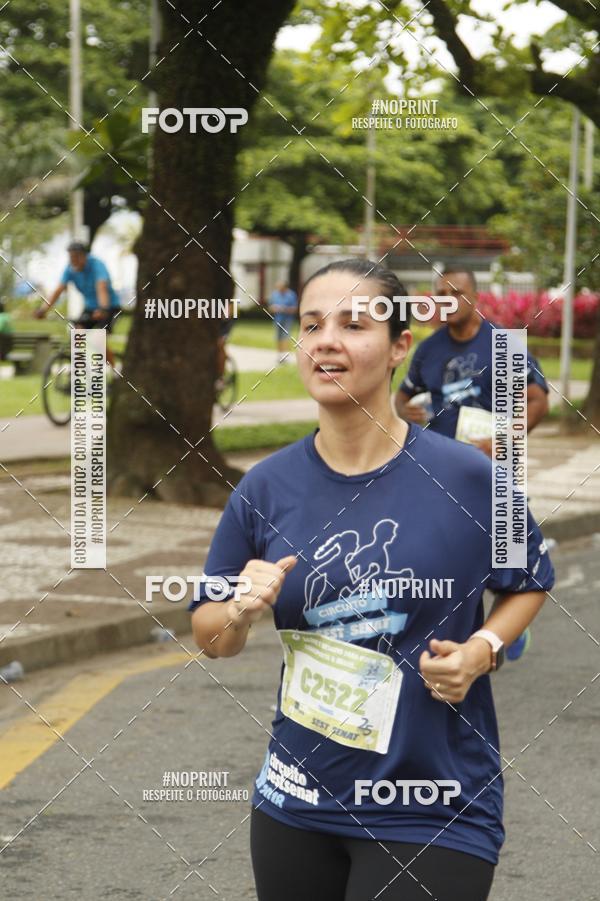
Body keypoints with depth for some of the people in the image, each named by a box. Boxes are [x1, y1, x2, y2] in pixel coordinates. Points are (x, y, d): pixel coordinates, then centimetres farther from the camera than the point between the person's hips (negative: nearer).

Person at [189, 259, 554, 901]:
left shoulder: (467, 476, -11)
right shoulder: (266, 487, -3)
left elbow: (529, 585, 6)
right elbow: (210, 637, 7)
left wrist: (483, 650, -12)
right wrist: (240, 612, -14)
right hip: (297, 803, 4)